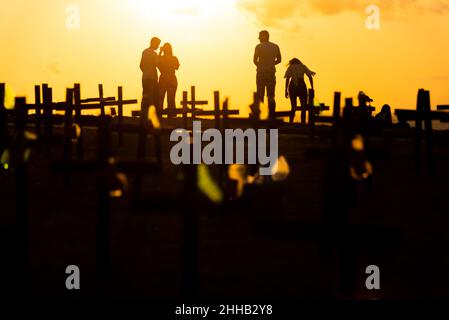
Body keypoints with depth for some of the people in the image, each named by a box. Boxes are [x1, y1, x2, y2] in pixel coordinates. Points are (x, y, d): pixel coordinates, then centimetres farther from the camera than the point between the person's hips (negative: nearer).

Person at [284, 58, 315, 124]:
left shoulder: (290, 67, 15)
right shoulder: (303, 67, 16)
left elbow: (287, 79, 4)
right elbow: (310, 77, 5)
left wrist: (286, 90, 1)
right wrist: (312, 88, 4)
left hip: (292, 87, 1)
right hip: (301, 86, -1)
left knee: (293, 107, 10)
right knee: (304, 107, 8)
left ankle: (291, 123, 3)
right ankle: (303, 122, -1)